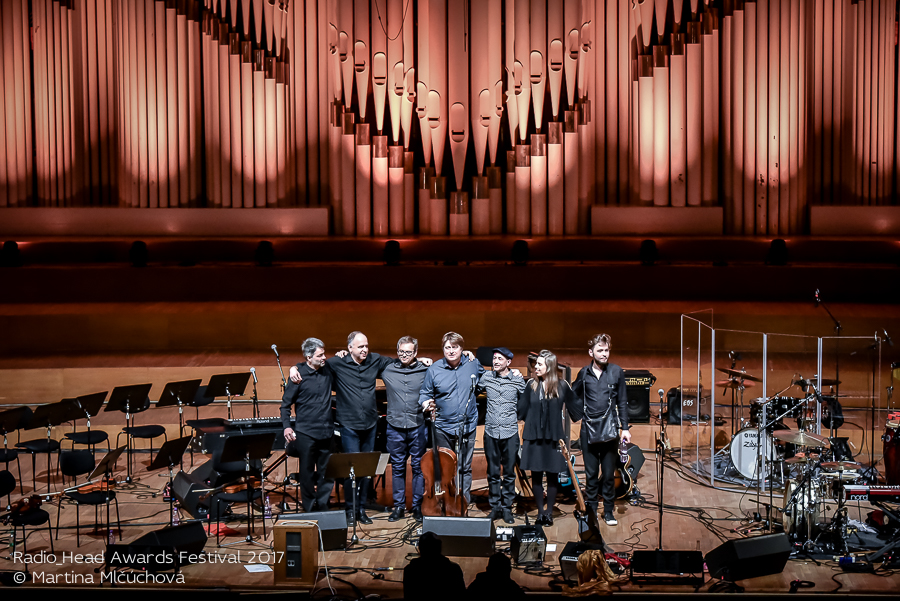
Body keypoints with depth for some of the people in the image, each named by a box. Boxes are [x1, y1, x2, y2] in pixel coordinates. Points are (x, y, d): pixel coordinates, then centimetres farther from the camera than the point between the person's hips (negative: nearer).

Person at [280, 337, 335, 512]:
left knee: (327, 472, 6)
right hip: (306, 433, -4)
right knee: (307, 473, 5)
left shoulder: (328, 371, 5)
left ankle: (323, 506, 19)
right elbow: (286, 403, -2)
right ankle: (309, 509, 17)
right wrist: (286, 426, -14)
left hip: (326, 431, 4)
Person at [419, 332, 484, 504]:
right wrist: (426, 403, -17)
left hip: (467, 427, 1)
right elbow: (425, 394, 3)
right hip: (443, 428, -1)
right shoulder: (434, 370, -4)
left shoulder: (473, 365, 0)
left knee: (465, 469, 7)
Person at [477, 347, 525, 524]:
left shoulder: (517, 379, -1)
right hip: (491, 432, 1)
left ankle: (507, 508, 15)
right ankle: (495, 507, 17)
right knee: (493, 473, 7)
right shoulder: (486, 377, 4)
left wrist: (521, 378, -1)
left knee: (509, 473, 5)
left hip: (510, 432, -1)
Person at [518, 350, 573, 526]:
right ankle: (540, 512, 16)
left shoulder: (562, 386, -1)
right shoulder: (531, 385, 3)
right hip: (534, 436, 1)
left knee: (552, 475, 4)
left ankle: (549, 513, 16)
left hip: (553, 437, -1)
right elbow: (522, 409, 3)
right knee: (536, 475, 5)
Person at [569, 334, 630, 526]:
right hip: (588, 430, 1)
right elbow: (574, 397, 16)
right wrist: (578, 416, 4)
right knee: (591, 474, 6)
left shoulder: (616, 372, 1)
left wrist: (625, 428, -1)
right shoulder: (584, 374, 3)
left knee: (608, 474, 5)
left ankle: (608, 511, 16)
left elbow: (622, 402, 3)